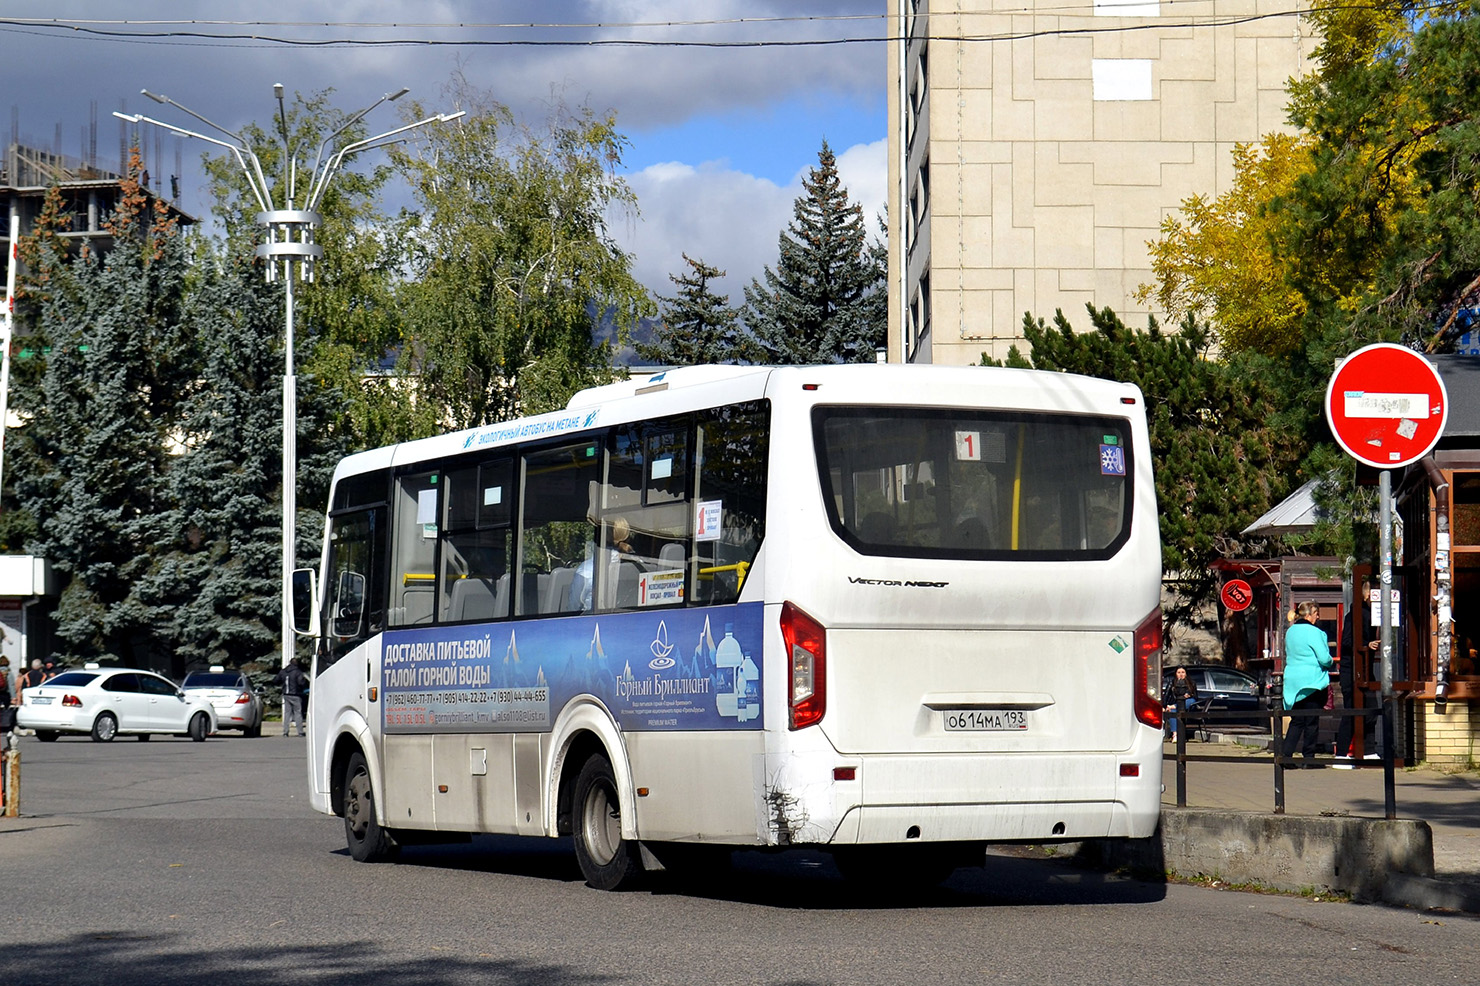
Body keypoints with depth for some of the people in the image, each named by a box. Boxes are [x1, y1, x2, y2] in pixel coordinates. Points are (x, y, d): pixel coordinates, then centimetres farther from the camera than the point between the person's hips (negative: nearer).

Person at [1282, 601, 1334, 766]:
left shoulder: (1290, 632, 10)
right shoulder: (1313, 632, -14)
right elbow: (1324, 658, -18)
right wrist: (1332, 663, 5)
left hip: (1293, 681, 7)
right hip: (1312, 680, -7)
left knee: (1296, 721, 12)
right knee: (1312, 721, 2)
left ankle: (1285, 753, 4)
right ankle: (1309, 756, 5)